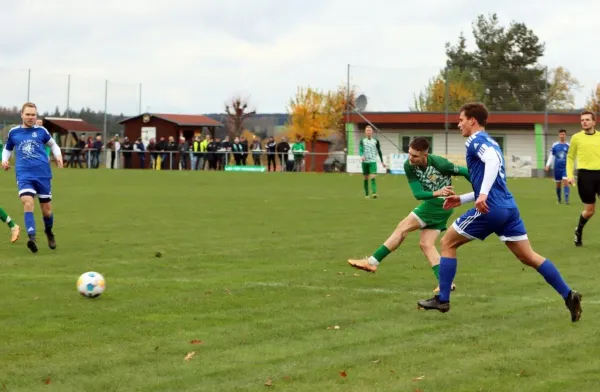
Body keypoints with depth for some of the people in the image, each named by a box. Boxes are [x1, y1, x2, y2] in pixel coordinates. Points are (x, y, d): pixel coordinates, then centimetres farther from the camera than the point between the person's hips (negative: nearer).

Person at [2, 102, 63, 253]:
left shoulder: (41, 131, 4)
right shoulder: (13, 132, 7)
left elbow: (53, 145, 17)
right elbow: (7, 149, 23)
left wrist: (58, 156, -2)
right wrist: (5, 160, 3)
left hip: (43, 174, 1)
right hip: (24, 175, -1)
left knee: (46, 209, 8)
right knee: (28, 202, -24)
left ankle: (49, 232, 39)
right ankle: (32, 238, -32)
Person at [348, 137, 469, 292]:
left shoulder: (439, 163, -24)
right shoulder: (409, 166, -8)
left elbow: (465, 172, -11)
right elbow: (417, 194, -12)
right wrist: (436, 193, -31)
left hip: (441, 203, -7)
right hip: (431, 202, 7)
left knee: (403, 227, -10)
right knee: (426, 244, -1)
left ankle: (372, 262, -6)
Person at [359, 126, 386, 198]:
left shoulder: (376, 141, 6)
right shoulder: (362, 141, 4)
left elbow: (379, 151, 12)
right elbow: (360, 150, -7)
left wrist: (382, 161, 12)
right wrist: (362, 156, -28)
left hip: (373, 162, -1)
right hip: (365, 162, 1)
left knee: (373, 177, -16)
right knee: (366, 178, 6)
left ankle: (374, 193, -24)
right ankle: (366, 194, 15)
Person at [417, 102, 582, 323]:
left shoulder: (476, 141, -4)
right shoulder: (489, 143, 24)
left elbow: (492, 160, -27)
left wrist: (483, 195, -34)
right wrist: (461, 199, 30)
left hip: (491, 209, -9)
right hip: (508, 207, 9)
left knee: (448, 243, 6)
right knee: (528, 257, 10)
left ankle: (442, 299, 7)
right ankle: (568, 295, 2)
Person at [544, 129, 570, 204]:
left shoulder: (568, 146, 0)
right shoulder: (554, 145, 3)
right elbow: (551, 156, 8)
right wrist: (547, 165, 0)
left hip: (565, 168, -2)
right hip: (557, 168, 2)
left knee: (565, 181, -18)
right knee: (558, 184, 9)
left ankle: (566, 199, -20)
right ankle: (559, 199, 25)